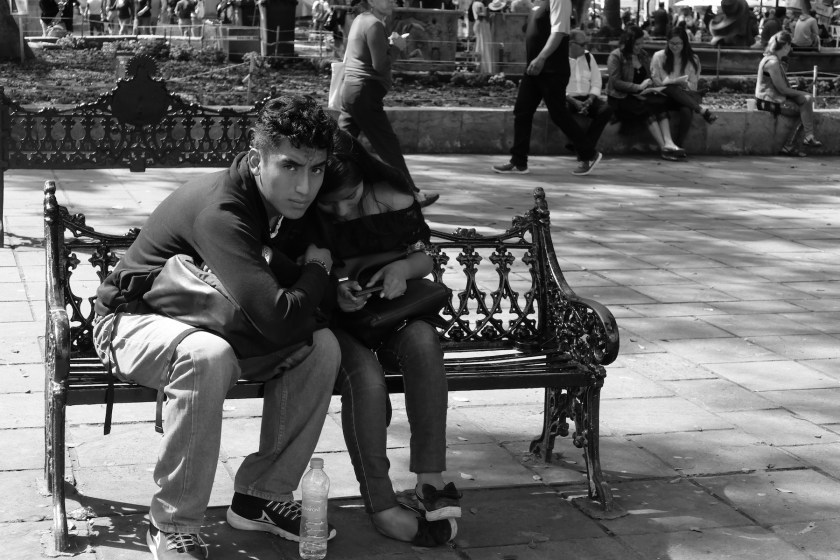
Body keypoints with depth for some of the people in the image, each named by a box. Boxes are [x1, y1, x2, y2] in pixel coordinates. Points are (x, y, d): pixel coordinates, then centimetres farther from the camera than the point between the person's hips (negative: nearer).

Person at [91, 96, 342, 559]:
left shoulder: (285, 203, -5)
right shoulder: (220, 212, -32)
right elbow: (278, 320, -39)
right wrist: (316, 272, -20)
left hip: (208, 323, 8)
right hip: (134, 319, -8)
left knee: (322, 346, -12)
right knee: (207, 357, -40)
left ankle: (261, 495, -2)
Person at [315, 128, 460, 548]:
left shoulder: (391, 199, -3)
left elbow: (423, 257, 8)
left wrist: (404, 267, -17)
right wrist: (330, 291, -26)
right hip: (331, 320, -3)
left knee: (422, 339, -32)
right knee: (365, 375, -34)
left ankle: (430, 477, -26)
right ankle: (379, 505, -24)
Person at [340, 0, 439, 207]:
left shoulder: (359, 21, 16)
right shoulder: (374, 25, -13)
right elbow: (381, 65, -18)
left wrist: (388, 44, 11)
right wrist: (396, 46, -4)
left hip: (350, 89, 9)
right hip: (366, 94, -9)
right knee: (389, 147, -2)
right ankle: (412, 195, 4)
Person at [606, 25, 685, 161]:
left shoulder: (643, 55, 18)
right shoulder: (616, 57, -4)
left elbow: (649, 78, 23)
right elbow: (615, 82, -13)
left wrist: (649, 88, -1)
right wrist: (639, 87, -18)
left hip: (639, 95, 6)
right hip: (621, 98, -6)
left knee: (663, 101, -26)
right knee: (647, 108, -33)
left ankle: (668, 143, -41)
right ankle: (663, 147, -37)